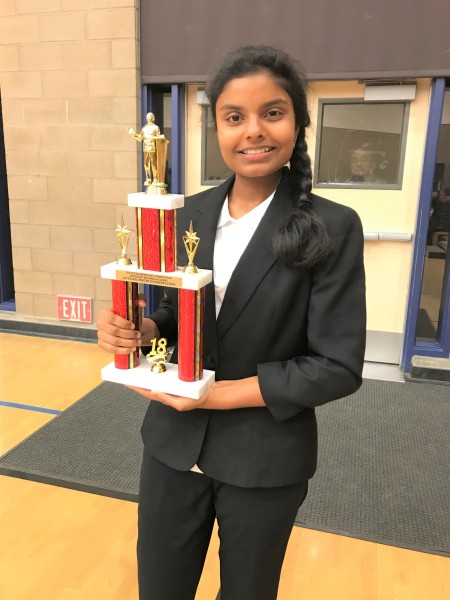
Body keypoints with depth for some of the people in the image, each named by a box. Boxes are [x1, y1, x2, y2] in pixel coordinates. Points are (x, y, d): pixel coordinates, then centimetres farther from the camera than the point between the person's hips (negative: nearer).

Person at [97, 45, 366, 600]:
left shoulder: (332, 228, -14)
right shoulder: (189, 214, 0)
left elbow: (338, 366, -15)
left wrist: (219, 393, -19)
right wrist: (139, 329, -15)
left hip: (266, 461, -3)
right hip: (173, 444, 4)